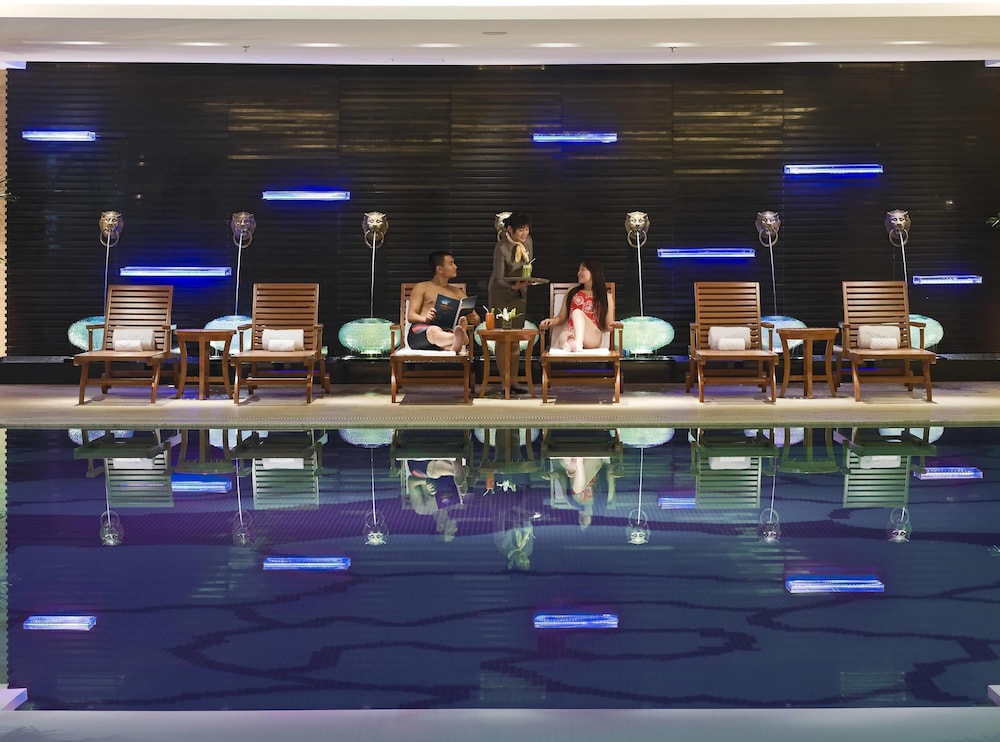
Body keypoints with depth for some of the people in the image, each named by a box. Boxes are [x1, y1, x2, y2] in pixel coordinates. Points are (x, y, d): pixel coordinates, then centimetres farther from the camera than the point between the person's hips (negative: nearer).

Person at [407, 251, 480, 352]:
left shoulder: (458, 292, 28)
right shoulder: (421, 287, 18)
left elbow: (476, 319, 22)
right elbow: (410, 316, 7)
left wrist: (473, 319, -5)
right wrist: (425, 318, -16)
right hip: (422, 331, -2)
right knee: (434, 331, -41)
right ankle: (460, 339, -74)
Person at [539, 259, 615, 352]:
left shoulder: (606, 296, 17)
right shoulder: (572, 292, 24)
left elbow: (607, 325, 13)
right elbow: (561, 317, 23)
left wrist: (611, 325, -10)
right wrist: (552, 321, 1)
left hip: (593, 337, -2)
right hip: (570, 332, 2)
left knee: (577, 312, -34)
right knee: (564, 337, -36)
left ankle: (578, 343, -58)